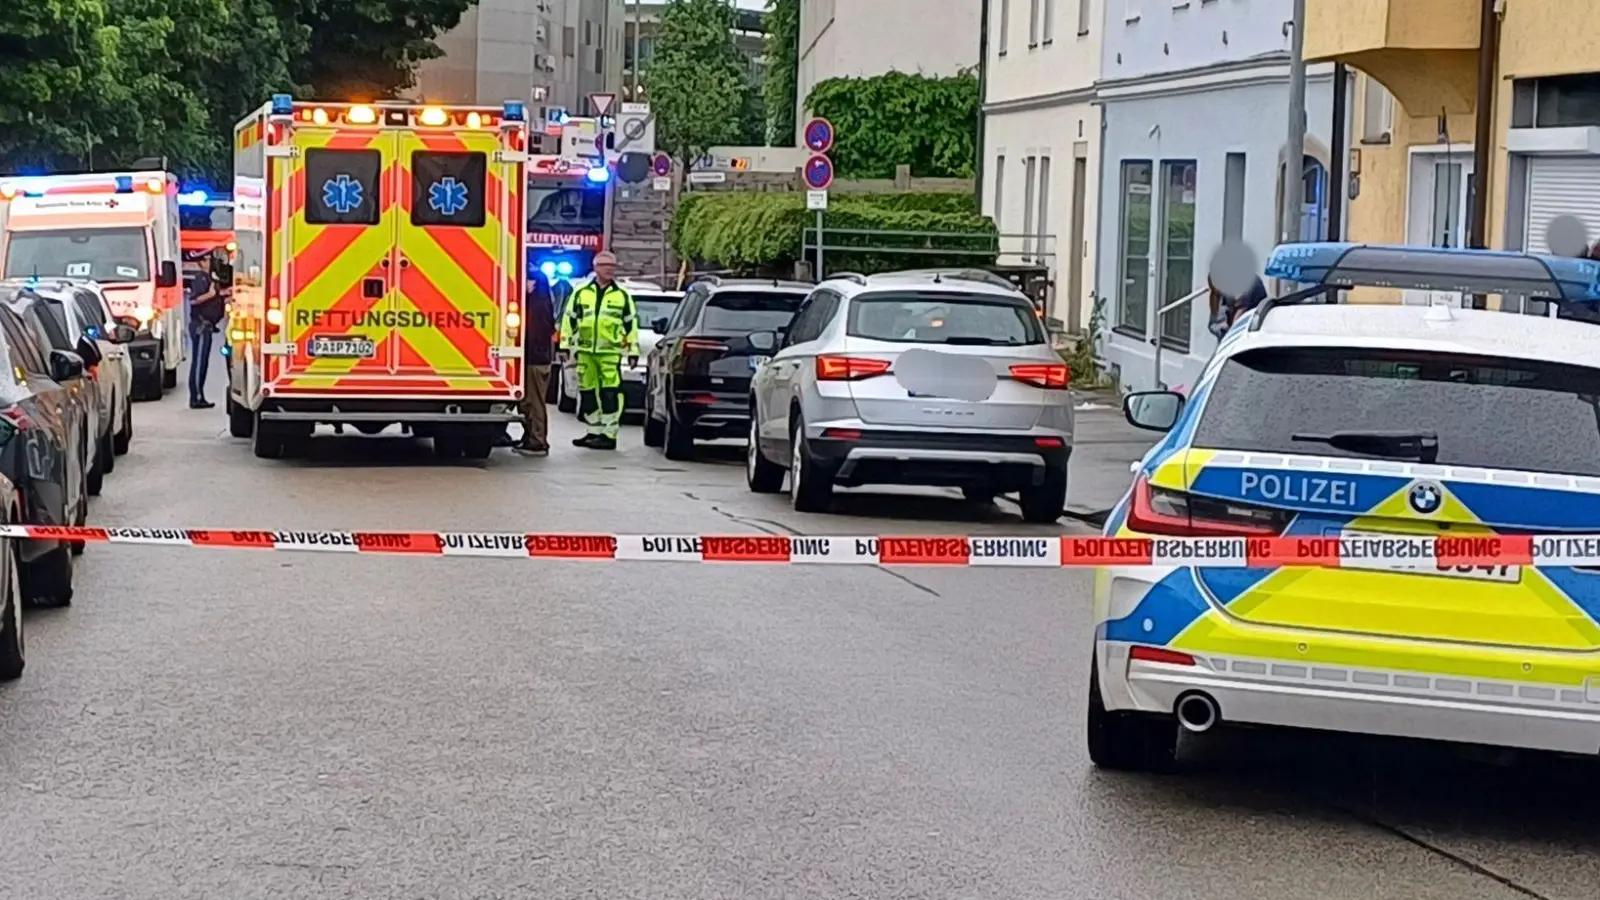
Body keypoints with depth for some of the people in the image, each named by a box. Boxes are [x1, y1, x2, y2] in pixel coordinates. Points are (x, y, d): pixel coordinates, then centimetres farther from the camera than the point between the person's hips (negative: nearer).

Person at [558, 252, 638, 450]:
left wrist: (633, 351, 4)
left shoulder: (622, 295, 7)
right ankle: (594, 431, 18)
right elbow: (569, 320, 12)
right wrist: (565, 346, 7)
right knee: (587, 393, 7)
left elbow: (631, 325, 8)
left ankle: (609, 435, -8)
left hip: (610, 352, -3)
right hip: (585, 352, 3)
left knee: (610, 394, -10)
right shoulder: (581, 293, 10)